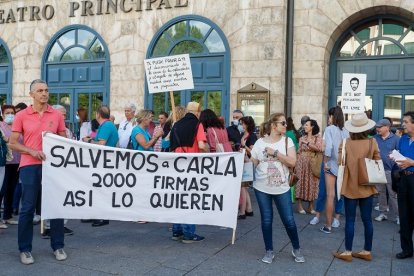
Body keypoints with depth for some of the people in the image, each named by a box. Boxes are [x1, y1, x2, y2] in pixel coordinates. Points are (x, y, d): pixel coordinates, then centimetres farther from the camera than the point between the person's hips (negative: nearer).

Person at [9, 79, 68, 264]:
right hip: (29, 166, -1)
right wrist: (32, 151, -13)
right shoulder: (21, 116, 2)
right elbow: (12, 143, 1)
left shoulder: (57, 115, 6)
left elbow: (64, 140, 13)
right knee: (28, 207, 3)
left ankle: (58, 246, 18)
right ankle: (25, 249, 16)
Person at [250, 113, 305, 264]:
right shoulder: (260, 142, -1)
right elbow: (253, 164, 7)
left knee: (289, 221, 3)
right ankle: (269, 251, 23)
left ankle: (296, 249, 25)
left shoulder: (287, 141, -1)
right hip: (262, 188, 0)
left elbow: (292, 162, -13)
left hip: (282, 188, 0)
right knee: (266, 220, 7)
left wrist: (275, 152, -16)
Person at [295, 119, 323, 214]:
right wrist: (296, 164, 7)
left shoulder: (318, 137, 1)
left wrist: (307, 143, -17)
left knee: (312, 183, 2)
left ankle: (311, 207, 11)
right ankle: (300, 206, 6)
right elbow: (299, 152, 11)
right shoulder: (302, 138, 9)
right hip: (301, 162, 2)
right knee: (301, 182, 0)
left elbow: (319, 148, -16)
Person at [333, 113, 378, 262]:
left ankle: (348, 252, 12)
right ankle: (367, 251, 21)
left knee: (350, 220, 4)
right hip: (367, 186, 2)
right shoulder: (372, 143, -5)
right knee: (367, 220, 11)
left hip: (350, 186, -2)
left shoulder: (345, 143, -10)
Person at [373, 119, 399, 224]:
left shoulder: (395, 139, -3)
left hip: (390, 171, -3)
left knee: (393, 194, -1)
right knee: (381, 192, 12)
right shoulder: (375, 138, 5)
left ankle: (396, 215, 8)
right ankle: (382, 212, 22)